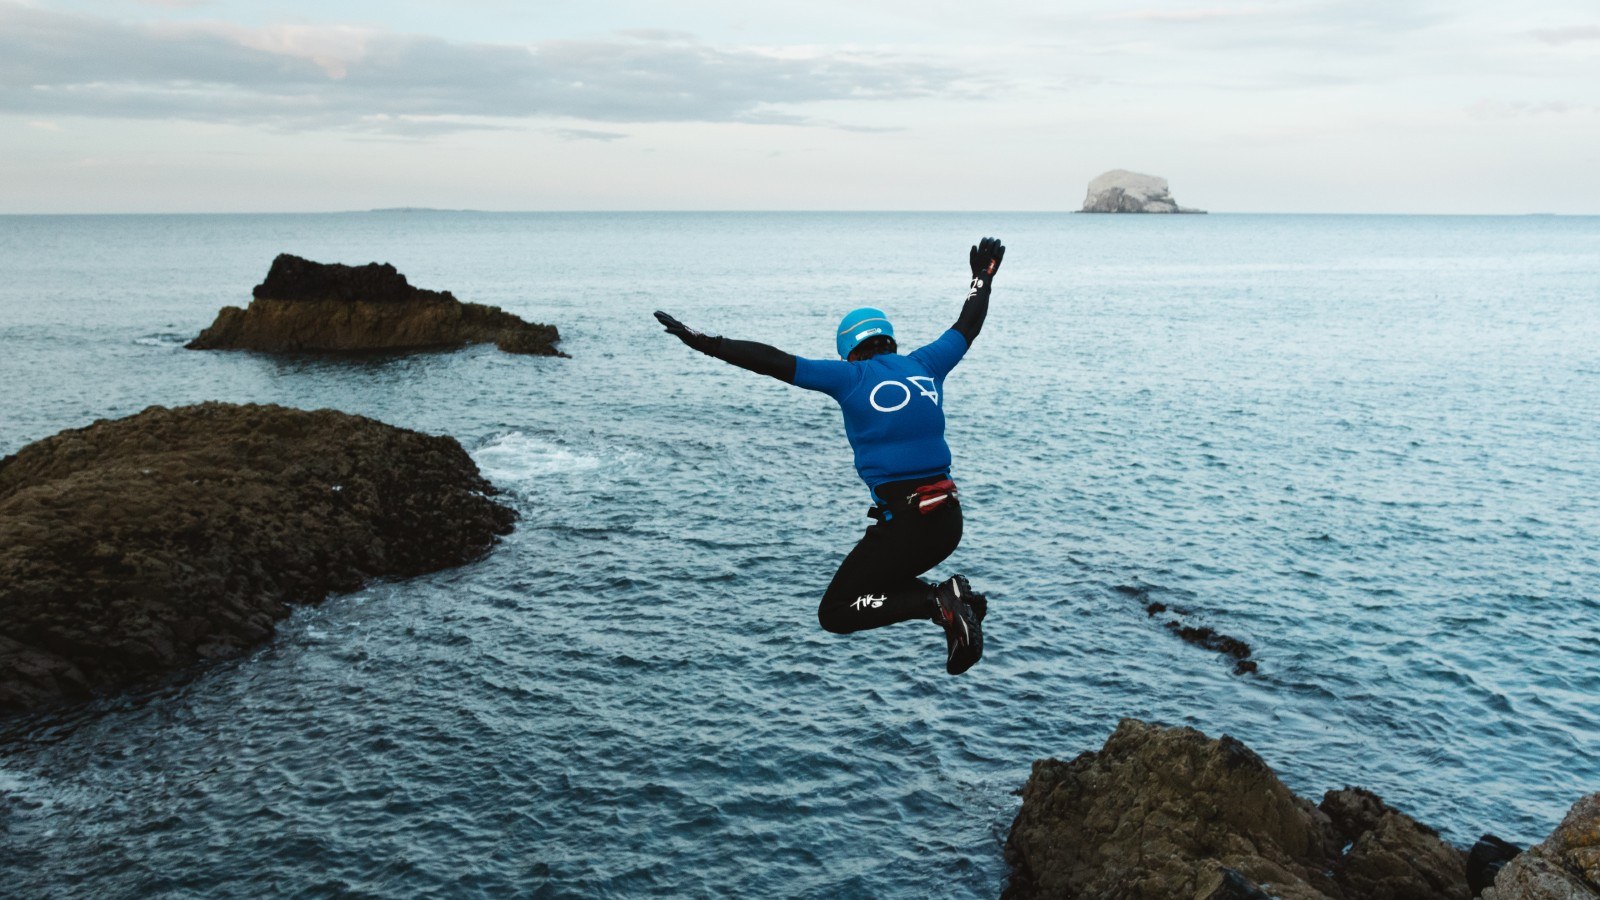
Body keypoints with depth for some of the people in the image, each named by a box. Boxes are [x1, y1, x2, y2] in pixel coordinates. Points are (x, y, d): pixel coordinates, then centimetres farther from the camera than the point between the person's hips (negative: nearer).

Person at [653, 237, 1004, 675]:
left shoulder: (851, 376, -3)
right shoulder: (926, 364, 11)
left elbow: (775, 361, -6)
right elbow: (967, 327, 28)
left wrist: (706, 343, 0)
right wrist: (982, 277, 46)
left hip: (904, 522, -7)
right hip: (950, 519, 7)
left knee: (835, 613, 5)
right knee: (879, 582, 31)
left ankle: (939, 602, -12)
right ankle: (956, 599, 6)